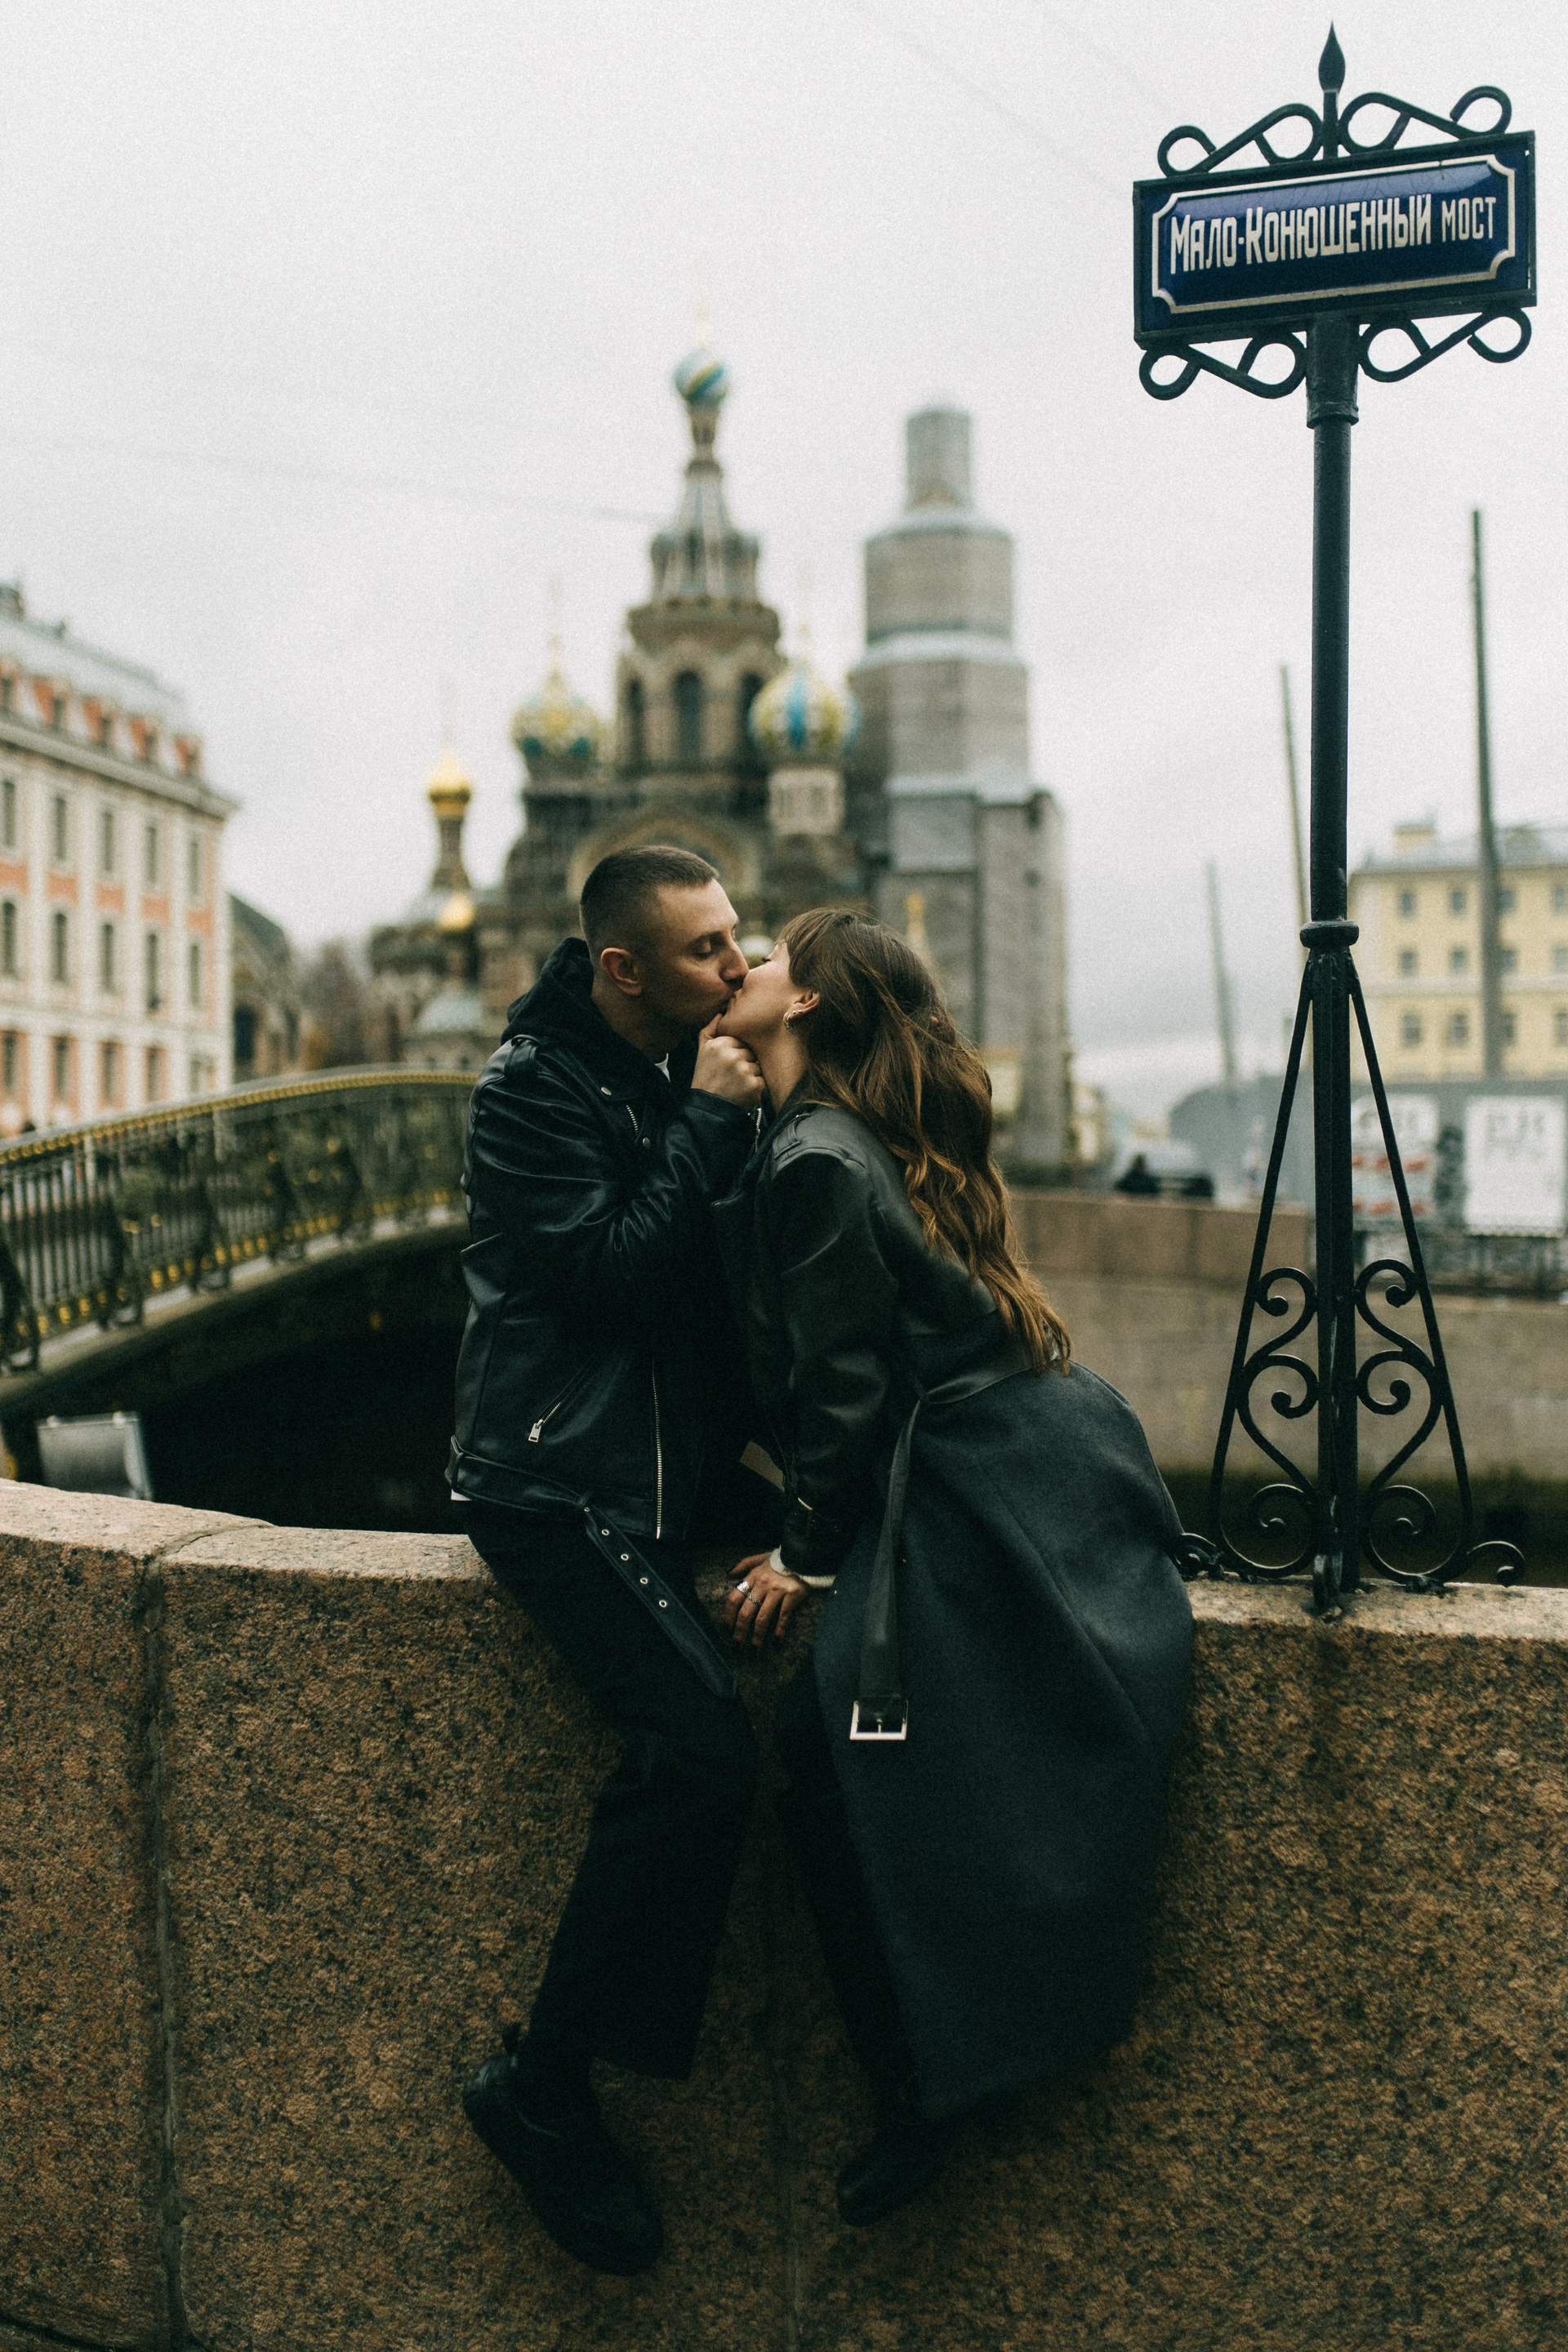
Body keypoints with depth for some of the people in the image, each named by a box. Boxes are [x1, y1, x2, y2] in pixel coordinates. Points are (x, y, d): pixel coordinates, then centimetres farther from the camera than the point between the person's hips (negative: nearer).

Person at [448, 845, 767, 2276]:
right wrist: (710, 1123, -16)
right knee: (699, 1739, -23)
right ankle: (544, 2088, -10)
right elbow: (610, 1273, -19)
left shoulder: (689, 1068, 12)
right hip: (562, 1484, -9)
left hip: (667, 1460, 9)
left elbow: (733, 1253, 16)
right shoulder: (533, 1088, -9)